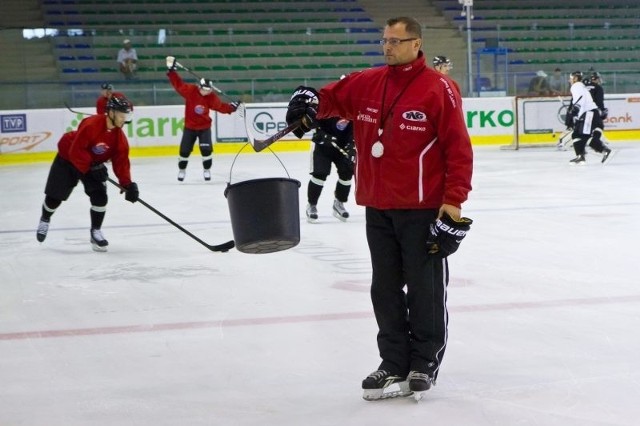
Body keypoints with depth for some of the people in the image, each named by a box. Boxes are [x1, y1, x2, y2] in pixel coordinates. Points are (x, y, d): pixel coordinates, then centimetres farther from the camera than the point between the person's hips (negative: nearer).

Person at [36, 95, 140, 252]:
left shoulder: (120, 137, -15)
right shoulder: (91, 125, -35)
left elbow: (121, 161, -15)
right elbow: (76, 151, -34)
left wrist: (128, 184, -25)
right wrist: (89, 169, -31)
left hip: (94, 164, 5)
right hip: (67, 159, -5)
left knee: (100, 196, -12)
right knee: (55, 196, 6)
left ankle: (95, 232, 3)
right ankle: (44, 221, 36)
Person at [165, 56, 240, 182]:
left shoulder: (211, 97, -7)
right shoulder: (190, 90, -14)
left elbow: (221, 106, 3)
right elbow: (178, 84, -16)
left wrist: (232, 107, -7)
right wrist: (172, 70, -23)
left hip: (204, 127, 1)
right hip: (189, 126, -1)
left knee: (206, 149, -11)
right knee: (185, 150, 3)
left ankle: (207, 170, 7)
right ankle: (182, 170, 24)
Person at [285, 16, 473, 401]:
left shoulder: (439, 89, -10)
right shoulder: (366, 84, 6)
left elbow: (459, 149, -11)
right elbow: (332, 97, 13)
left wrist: (454, 201, -15)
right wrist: (309, 102, -12)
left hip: (423, 209, -6)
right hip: (377, 207, 6)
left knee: (425, 290, 4)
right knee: (385, 290, 12)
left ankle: (425, 363, 19)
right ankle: (395, 364, 23)